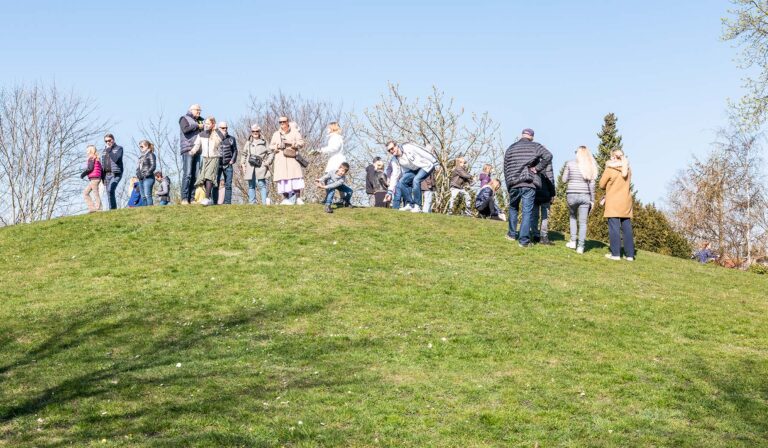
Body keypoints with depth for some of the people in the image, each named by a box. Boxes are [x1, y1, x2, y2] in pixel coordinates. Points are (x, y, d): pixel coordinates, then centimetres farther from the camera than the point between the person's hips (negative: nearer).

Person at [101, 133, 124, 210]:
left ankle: (112, 208, -24)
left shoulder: (119, 148, 1)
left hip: (116, 174, -7)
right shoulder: (104, 150, 20)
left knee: (110, 190, -25)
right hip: (107, 174, 7)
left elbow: (115, 159, -16)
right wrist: (103, 176, 13)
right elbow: (102, 164, 20)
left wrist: (109, 150, -10)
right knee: (109, 192, 4)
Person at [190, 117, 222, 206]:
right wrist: (192, 151, -15)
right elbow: (197, 145, 0)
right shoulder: (201, 135, 6)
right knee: (204, 178, 1)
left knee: (209, 177, -19)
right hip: (205, 158, 4)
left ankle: (207, 198, -25)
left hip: (214, 158, -4)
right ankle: (210, 198, 12)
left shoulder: (216, 135, -2)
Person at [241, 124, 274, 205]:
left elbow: (271, 153, 6)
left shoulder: (264, 142, 7)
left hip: (261, 168, -4)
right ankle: (252, 203, 10)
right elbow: (244, 154, 22)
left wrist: (267, 162, -5)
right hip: (250, 168, 4)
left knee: (262, 185, -13)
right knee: (251, 186, 6)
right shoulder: (248, 143, 17)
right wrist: (243, 164, 12)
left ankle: (265, 202, -15)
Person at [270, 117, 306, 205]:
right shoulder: (276, 134, 16)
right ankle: (285, 198, -1)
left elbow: (301, 143, 0)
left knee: (296, 175, -12)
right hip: (281, 159, 2)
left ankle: (298, 198, -8)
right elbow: (271, 146, 15)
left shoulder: (294, 132, 9)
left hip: (292, 158, -2)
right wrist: (278, 146, -5)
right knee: (283, 177, -5)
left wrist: (291, 143, -14)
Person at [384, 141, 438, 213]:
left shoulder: (408, 147, -21)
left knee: (416, 180, -29)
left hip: (426, 165, -7)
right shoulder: (395, 160, -3)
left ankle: (417, 206, -19)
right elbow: (395, 175, -3)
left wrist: (434, 163, -19)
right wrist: (390, 191, -9)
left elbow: (424, 152, -19)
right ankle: (409, 204, 1)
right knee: (402, 181, -8)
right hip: (414, 170, 7)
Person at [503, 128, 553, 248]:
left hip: (513, 184, 3)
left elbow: (506, 169, 14)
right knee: (527, 212, 0)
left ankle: (512, 234, 28)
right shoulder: (535, 146, 3)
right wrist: (537, 168, -5)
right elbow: (548, 156, -14)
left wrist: (508, 186, 20)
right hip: (529, 184, -3)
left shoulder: (511, 148, 13)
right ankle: (524, 240, -4)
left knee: (513, 209, 23)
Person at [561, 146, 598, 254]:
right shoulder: (591, 166, 2)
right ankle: (580, 246, 0)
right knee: (583, 222, 5)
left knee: (573, 217, 22)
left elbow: (564, 180, 3)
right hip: (585, 196, 1)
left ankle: (573, 241, 14)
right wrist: (592, 200, 6)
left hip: (572, 195, -1)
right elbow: (592, 184, 1)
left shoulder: (570, 163, -2)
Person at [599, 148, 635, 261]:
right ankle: (629, 254, 6)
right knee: (627, 228, 6)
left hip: (613, 203, -5)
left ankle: (615, 254, -7)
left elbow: (602, 185, 0)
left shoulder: (609, 169, -8)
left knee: (614, 228, -4)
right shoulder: (628, 169, 9)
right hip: (626, 203, 5)